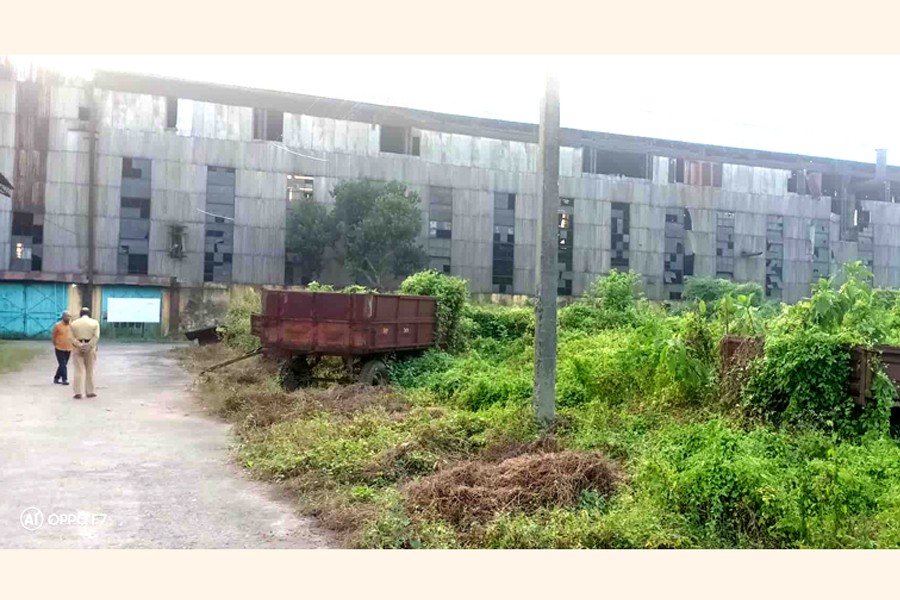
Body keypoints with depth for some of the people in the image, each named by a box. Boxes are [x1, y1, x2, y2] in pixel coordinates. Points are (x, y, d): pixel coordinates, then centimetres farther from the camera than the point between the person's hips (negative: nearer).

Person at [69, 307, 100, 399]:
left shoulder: (73, 323, 5)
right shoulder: (95, 323, 1)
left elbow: (72, 337, -6)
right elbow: (96, 337, -11)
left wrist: (80, 345, -14)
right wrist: (88, 346, -13)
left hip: (77, 349, 1)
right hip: (90, 349, -1)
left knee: (79, 371, 2)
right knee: (90, 371, 7)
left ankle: (78, 392, -2)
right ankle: (90, 392, 10)